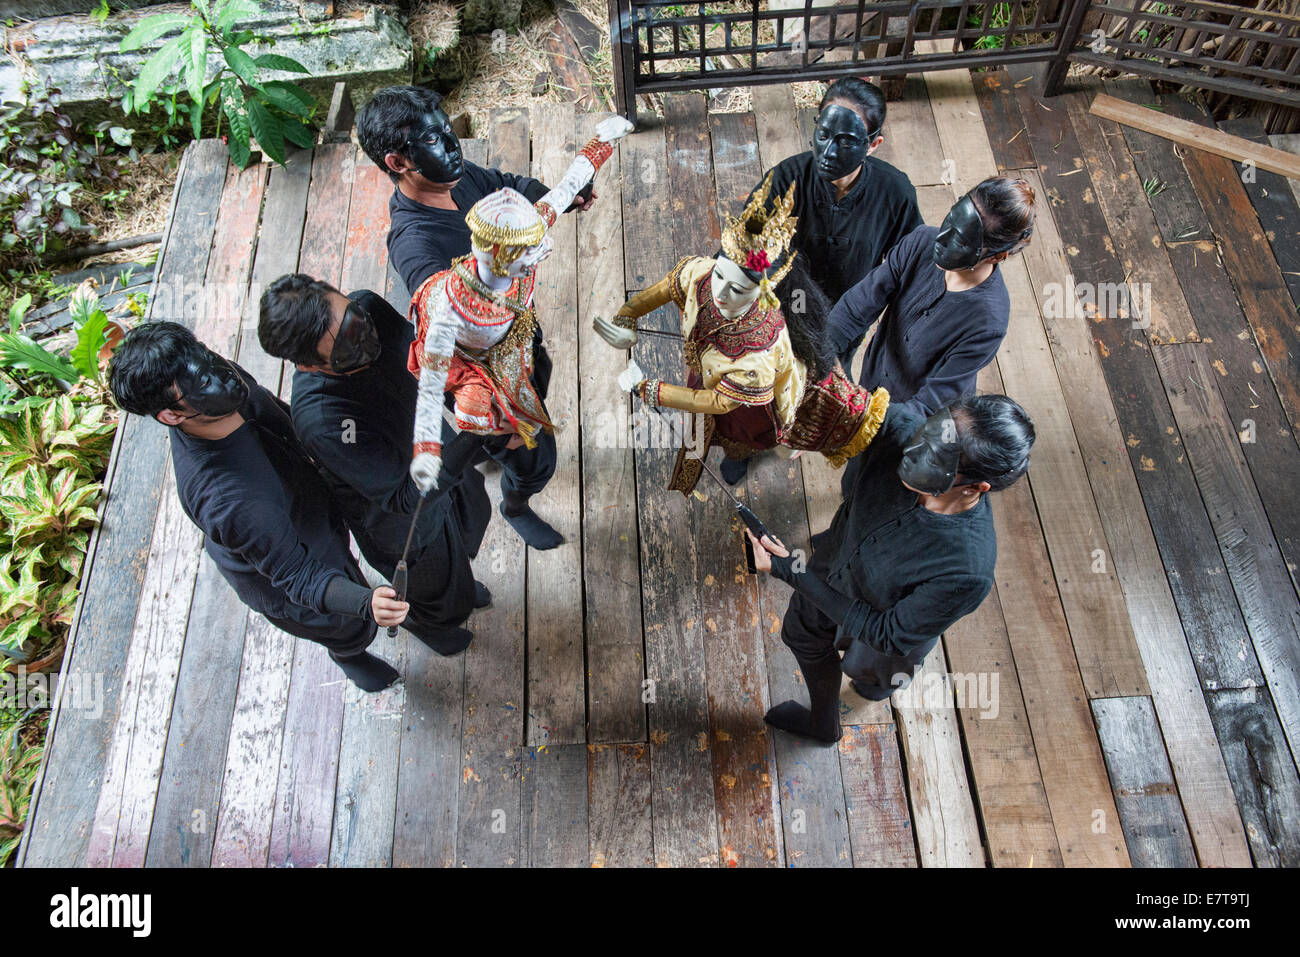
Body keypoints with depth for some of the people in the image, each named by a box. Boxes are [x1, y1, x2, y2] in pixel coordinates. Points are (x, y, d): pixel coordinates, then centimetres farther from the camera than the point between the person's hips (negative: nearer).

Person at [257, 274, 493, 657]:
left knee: (464, 538, 36)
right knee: (434, 587, 26)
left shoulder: (367, 308, -26)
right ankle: (426, 622, 63)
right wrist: (473, 439, -46)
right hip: (403, 523, -6)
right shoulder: (321, 421, -44)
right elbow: (405, 495, -36)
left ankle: (458, 588, 70)